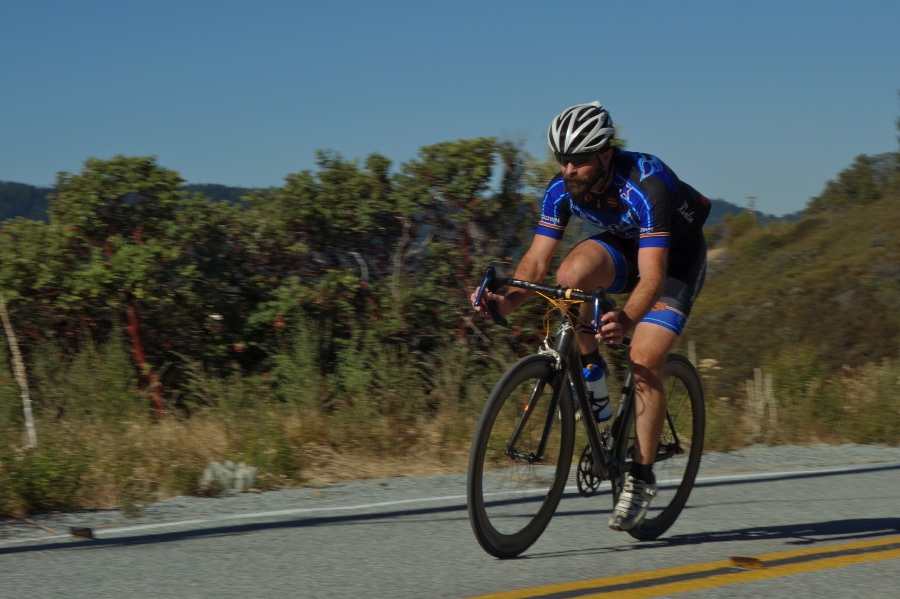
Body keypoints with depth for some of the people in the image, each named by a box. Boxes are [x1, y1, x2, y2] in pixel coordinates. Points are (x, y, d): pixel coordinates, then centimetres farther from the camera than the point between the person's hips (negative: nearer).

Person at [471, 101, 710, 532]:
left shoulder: (645, 186, -36)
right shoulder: (562, 189, -19)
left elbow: (652, 276, -43)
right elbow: (536, 259, -18)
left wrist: (626, 320, -62)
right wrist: (507, 301, -38)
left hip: (676, 253, -5)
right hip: (623, 245, 5)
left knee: (643, 362, -19)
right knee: (572, 273, -30)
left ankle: (641, 477, -4)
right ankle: (590, 371, -6)